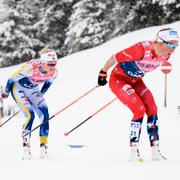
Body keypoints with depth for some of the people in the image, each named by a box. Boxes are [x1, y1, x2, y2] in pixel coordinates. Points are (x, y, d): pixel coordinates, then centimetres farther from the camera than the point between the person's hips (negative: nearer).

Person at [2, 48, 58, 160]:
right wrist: (6, 92, -4)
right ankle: (26, 149, -17)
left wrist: (41, 94, 20)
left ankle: (43, 148, -4)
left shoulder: (54, 73, -19)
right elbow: (12, 78, -20)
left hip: (33, 90, 5)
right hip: (19, 89, -5)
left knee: (45, 116, -11)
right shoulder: (31, 68, -36)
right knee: (30, 115, -23)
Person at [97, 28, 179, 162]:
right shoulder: (142, 49, -35)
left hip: (135, 81, 7)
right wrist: (103, 73, -10)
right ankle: (133, 152, -14)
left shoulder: (166, 55, -11)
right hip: (118, 79, -7)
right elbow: (114, 58, -23)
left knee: (152, 110, -10)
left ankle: (155, 152, -7)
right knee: (140, 110, -21)